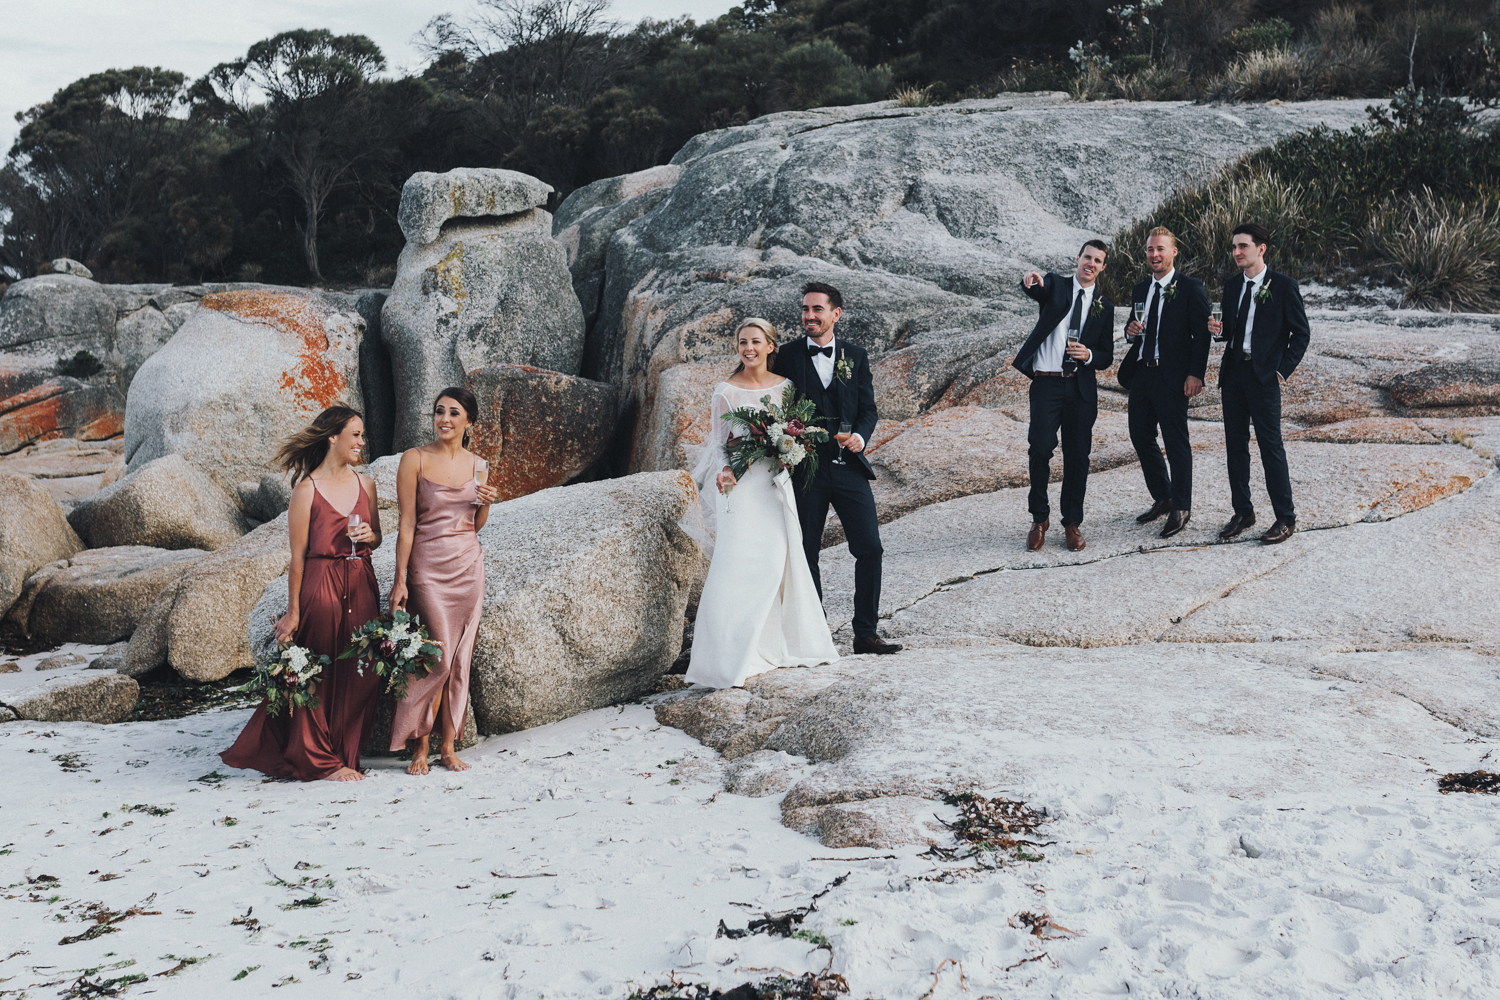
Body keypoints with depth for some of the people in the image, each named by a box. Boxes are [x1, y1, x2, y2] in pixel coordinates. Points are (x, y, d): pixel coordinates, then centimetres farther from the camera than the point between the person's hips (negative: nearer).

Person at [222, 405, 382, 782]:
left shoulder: (364, 484, 10)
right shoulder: (307, 489, -7)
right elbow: (298, 556, -7)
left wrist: (369, 536, -4)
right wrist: (293, 612, -7)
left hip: (361, 586, 6)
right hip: (321, 587, -6)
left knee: (360, 676, 6)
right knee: (321, 676, 2)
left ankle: (345, 755, 20)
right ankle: (321, 761, 16)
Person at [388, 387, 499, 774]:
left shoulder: (477, 465, 9)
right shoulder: (414, 460, -4)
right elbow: (407, 523, -6)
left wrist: (486, 503, -4)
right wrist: (400, 579, -10)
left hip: (468, 566, 4)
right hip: (428, 566, -4)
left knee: (459, 659, 5)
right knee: (438, 657, -9)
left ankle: (448, 747, 14)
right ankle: (420, 748, 4)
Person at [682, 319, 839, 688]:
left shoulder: (784, 386, 8)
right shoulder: (727, 391, -1)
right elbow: (718, 440, 2)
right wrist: (723, 471, -16)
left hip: (775, 484, 3)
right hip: (741, 484, -3)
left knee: (778, 559, 2)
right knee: (738, 563, -10)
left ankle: (776, 643, 17)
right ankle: (733, 653, -8)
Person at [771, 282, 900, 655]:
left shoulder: (855, 355, 8)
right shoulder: (786, 356, 3)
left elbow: (868, 408, 8)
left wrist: (860, 436, -11)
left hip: (849, 467, 1)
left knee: (870, 548, -3)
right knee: (807, 554, 5)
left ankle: (866, 632, 8)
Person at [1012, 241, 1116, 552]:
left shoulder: (1104, 306, 13)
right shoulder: (1056, 285, 7)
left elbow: (1107, 357, 13)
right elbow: (1037, 290, -18)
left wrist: (1089, 355, -10)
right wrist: (1031, 281, -43)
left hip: (1081, 389, 3)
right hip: (1046, 384, -3)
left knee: (1078, 456, 5)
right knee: (1040, 450, -10)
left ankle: (1072, 523, 17)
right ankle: (1039, 519, 6)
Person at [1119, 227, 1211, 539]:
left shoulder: (1190, 288, -5)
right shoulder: (1140, 289, 15)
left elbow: (1201, 334, -8)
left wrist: (1196, 374, -16)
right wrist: (1130, 331, -2)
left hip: (1172, 378, -7)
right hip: (1141, 373, 7)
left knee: (1176, 443, -1)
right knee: (1140, 437, 11)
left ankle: (1181, 508, 10)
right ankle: (1162, 498, 28)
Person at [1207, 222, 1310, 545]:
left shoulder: (1284, 286, -5)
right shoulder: (1231, 286, 12)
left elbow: (1301, 333, -2)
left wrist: (1283, 370, -9)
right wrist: (1218, 330, -4)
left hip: (1264, 375, -6)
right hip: (1233, 371, 6)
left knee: (1271, 445, -5)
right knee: (1235, 444, 10)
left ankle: (1285, 518, 4)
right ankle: (1242, 512, 21)